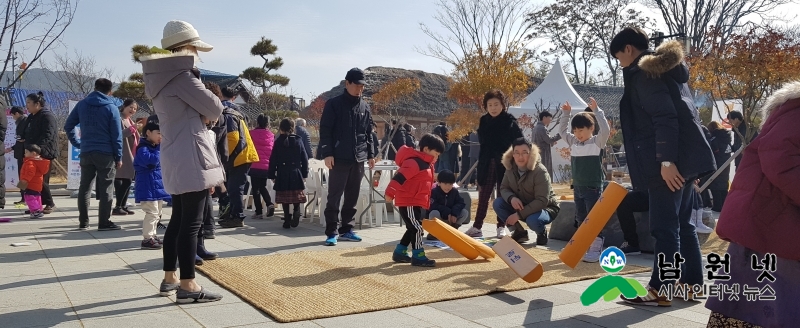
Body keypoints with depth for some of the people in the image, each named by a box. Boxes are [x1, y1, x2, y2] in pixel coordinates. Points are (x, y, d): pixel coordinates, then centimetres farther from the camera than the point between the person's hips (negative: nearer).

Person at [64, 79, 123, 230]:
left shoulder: (81, 105, 7)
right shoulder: (111, 108, -4)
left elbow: (68, 126, 8)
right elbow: (117, 135, -6)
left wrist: (76, 143, 14)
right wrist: (118, 157, -1)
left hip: (86, 152, 4)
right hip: (105, 153, -4)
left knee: (84, 187, 10)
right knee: (106, 189, 1)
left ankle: (83, 222, 14)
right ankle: (104, 222, 0)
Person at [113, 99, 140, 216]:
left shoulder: (130, 121, 22)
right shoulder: (119, 118, -6)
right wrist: (132, 128, -25)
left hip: (130, 155, 9)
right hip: (121, 155, -9)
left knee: (128, 180, 9)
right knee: (125, 180, -11)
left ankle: (123, 206, 15)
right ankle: (118, 207, -7)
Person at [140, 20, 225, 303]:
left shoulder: (161, 79, 16)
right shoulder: (181, 75, -14)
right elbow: (214, 108, -11)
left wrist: (201, 116, 4)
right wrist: (206, 114, 9)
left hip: (174, 159, 10)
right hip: (190, 158, -10)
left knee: (178, 220, 16)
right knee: (191, 223, -7)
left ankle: (170, 279, 24)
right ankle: (187, 286, -4)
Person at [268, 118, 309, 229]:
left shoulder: (278, 142, -2)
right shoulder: (298, 140, 1)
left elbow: (273, 160, -2)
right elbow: (305, 159, 2)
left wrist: (272, 175, 6)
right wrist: (304, 174, 10)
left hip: (282, 175, -1)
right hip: (296, 174, 1)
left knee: (285, 199, 6)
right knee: (297, 199, 8)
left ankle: (287, 220, 4)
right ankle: (296, 213, -15)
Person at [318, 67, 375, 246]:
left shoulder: (365, 107, 12)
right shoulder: (334, 104, -3)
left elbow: (369, 133, 18)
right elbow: (325, 131, -6)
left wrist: (370, 154, 13)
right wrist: (327, 153, -14)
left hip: (359, 159, 5)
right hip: (339, 158, -5)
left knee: (352, 197, 10)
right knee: (334, 197, -4)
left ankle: (346, 229, 19)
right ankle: (331, 232, 1)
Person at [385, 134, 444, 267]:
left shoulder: (426, 163, 15)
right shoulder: (414, 162, -18)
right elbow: (399, 177, -26)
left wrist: (426, 201, 28)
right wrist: (390, 193, -29)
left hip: (415, 203, 11)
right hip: (408, 202, -11)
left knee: (414, 228, 16)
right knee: (417, 228, -10)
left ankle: (399, 252, 25)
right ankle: (418, 256, -4)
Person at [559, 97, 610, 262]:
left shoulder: (597, 142, -7)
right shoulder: (573, 142, 9)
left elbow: (606, 129, -23)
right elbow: (562, 130, 19)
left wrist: (596, 110, -24)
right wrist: (566, 113, 10)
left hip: (593, 188, -7)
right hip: (578, 188, 7)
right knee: (580, 219, 11)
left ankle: (596, 249, -3)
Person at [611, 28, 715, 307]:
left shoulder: (643, 72, -10)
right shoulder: (665, 69, 20)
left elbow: (664, 117, -20)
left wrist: (666, 160, -24)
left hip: (669, 159, -10)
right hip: (686, 156, 10)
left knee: (664, 226, -6)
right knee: (682, 223, 14)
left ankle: (660, 290, -1)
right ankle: (692, 283, 20)